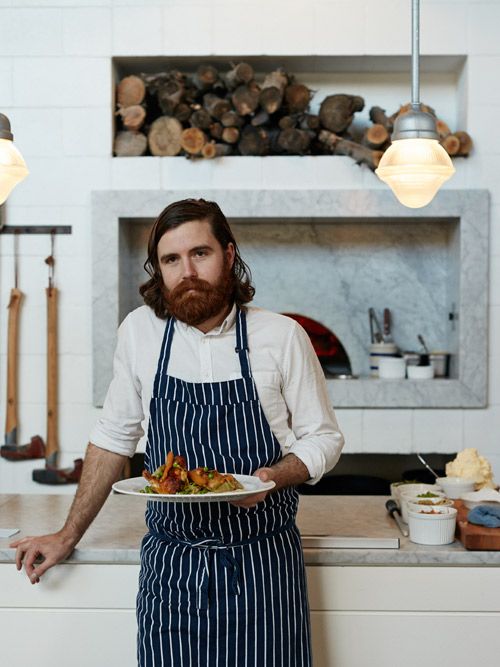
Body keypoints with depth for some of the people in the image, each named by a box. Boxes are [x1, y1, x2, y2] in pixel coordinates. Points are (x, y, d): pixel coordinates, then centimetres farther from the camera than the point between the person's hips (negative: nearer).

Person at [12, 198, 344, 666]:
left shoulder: (282, 336, -6)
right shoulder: (139, 331, 0)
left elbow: (323, 438, 3)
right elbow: (114, 436, 10)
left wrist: (275, 475, -17)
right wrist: (69, 536, 10)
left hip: (262, 562, -1)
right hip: (170, 563, 1)